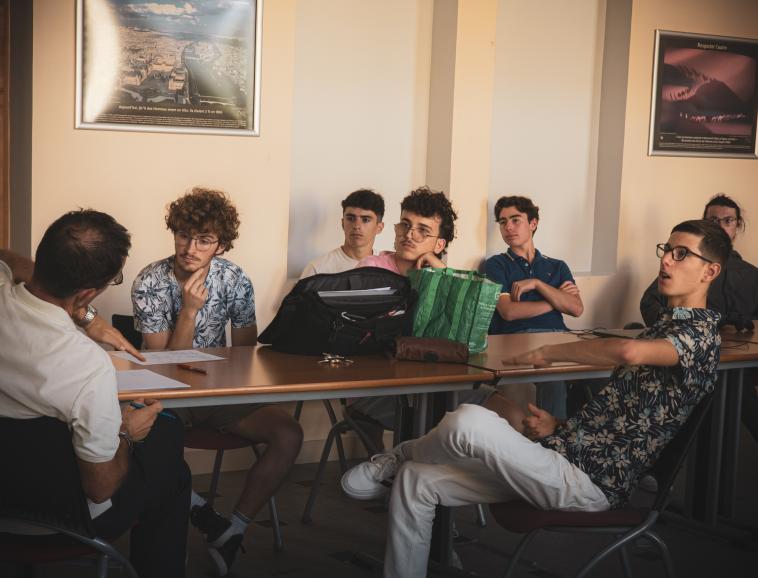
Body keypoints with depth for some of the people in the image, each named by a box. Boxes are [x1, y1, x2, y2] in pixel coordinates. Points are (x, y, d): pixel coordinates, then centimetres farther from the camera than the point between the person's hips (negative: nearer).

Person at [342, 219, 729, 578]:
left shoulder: (701, 329, -9)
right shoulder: (664, 324, 22)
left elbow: (629, 352, -33)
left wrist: (547, 352, -16)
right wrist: (560, 426, 5)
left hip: (590, 481, -10)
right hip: (566, 453, 10)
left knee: (466, 421, -29)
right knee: (415, 482, 2)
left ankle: (395, 459, 4)